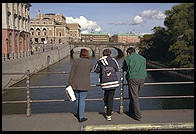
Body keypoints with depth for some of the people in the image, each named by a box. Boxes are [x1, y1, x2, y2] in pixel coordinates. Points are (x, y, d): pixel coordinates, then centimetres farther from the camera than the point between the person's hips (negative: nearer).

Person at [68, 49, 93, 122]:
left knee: (77, 98, 18)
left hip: (75, 84, 1)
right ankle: (81, 117, 9)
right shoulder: (90, 63, -1)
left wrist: (70, 83, 0)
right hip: (85, 84, -1)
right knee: (82, 100, 5)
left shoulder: (76, 60, -5)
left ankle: (78, 113, 35)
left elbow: (72, 73, -5)